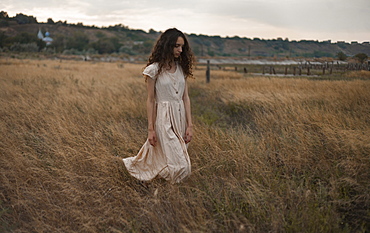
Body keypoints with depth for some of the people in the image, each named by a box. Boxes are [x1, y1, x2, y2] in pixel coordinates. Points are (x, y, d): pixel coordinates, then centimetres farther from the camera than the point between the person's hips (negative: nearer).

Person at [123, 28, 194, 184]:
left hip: (180, 116, 6)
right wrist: (150, 129, -8)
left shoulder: (182, 68, 8)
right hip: (163, 118, -6)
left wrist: (189, 125, 1)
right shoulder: (154, 69, -7)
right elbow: (150, 100, -6)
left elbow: (185, 97, 6)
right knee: (178, 164, -9)